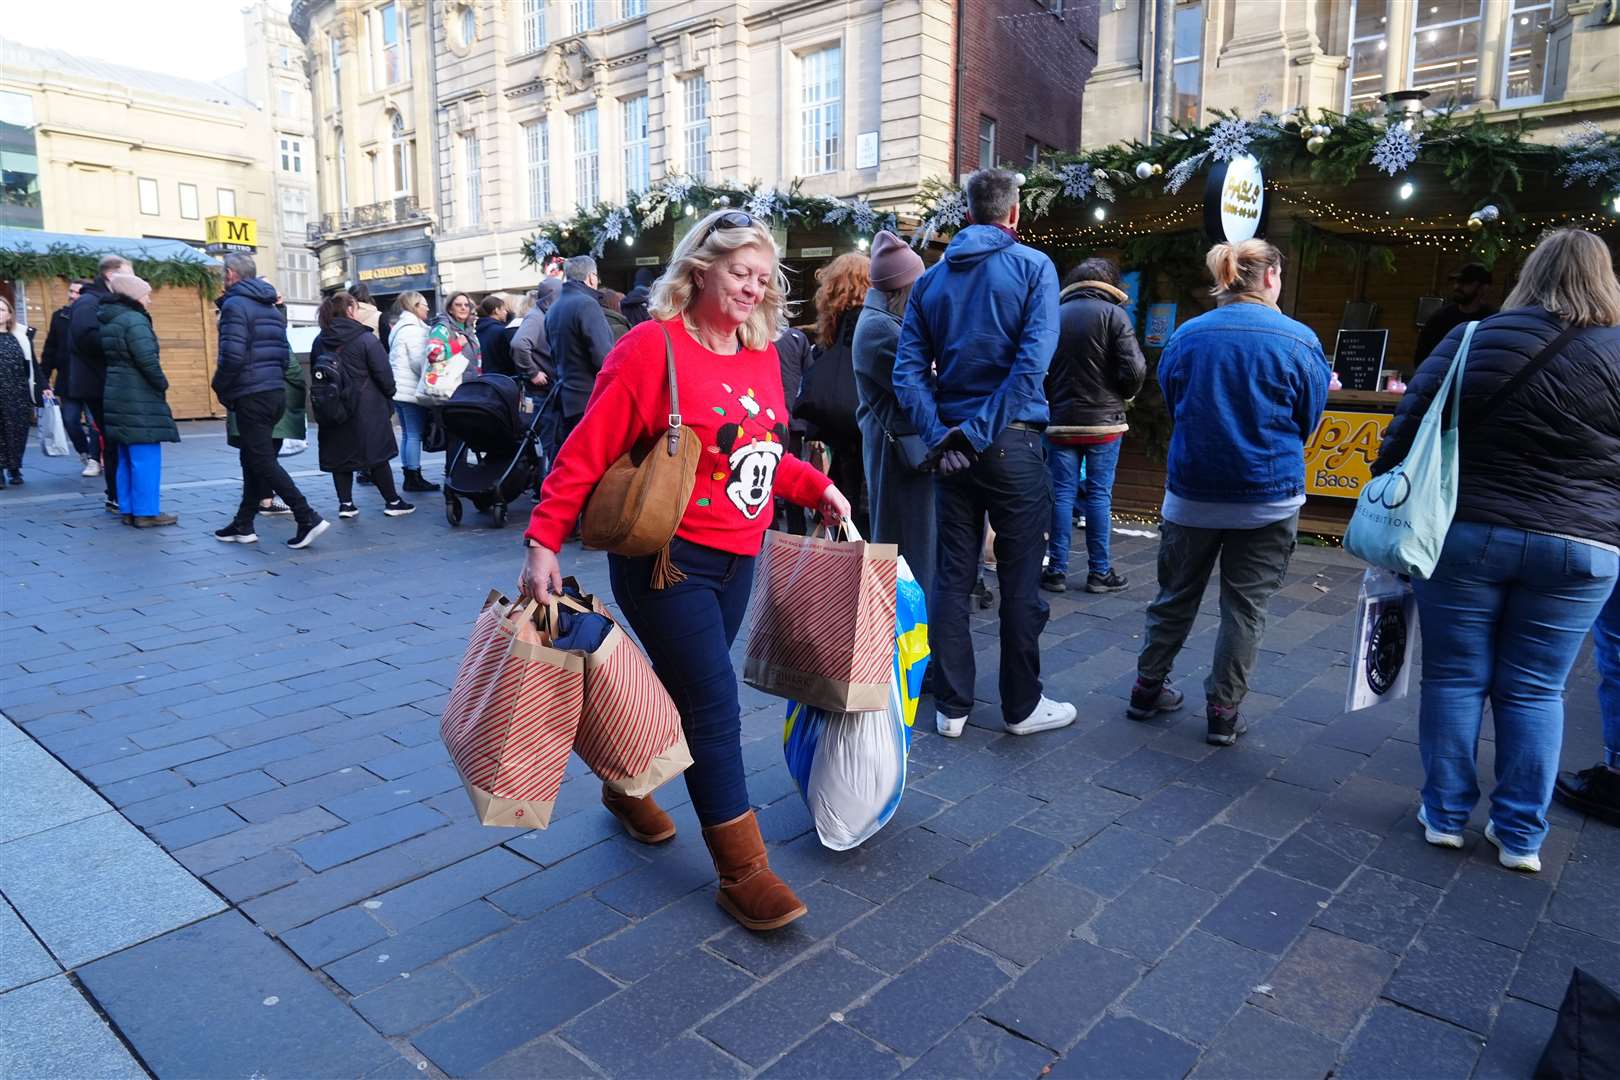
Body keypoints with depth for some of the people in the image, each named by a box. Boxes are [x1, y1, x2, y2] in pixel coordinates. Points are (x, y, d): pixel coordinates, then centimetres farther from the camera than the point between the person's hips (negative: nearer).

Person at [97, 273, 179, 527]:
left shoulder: (109, 321, 16)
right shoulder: (135, 320, -13)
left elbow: (113, 358, 16)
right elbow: (147, 360, -21)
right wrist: (162, 384, -6)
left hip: (117, 394, 10)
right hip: (138, 397, -10)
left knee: (127, 457, 14)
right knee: (146, 456, -6)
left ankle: (129, 510, 18)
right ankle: (146, 512, -5)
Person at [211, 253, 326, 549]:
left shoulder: (235, 305, -10)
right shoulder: (271, 306, 17)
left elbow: (232, 356, -19)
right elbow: (284, 353, 18)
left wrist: (220, 388, -5)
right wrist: (275, 380, 19)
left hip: (250, 396, -9)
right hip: (276, 392, 9)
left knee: (262, 461, -6)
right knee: (253, 460, 14)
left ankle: (308, 518, -12)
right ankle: (243, 525, 19)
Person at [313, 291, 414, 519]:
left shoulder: (320, 342, 5)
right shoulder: (366, 339, -12)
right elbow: (383, 373, -11)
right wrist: (389, 396, 6)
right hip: (366, 408, -4)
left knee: (339, 455, 11)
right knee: (377, 454, 3)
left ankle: (345, 503, 10)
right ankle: (392, 502, 10)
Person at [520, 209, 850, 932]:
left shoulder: (760, 355, 8)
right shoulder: (651, 346, -13)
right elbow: (587, 452, -14)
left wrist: (817, 488, 7)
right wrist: (544, 541, -18)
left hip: (736, 559, 8)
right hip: (666, 558, -7)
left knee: (683, 689, 20)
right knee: (714, 706, -5)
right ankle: (742, 872, 9)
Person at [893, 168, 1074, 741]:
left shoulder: (931, 279, 9)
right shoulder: (1033, 267, -2)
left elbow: (908, 369, -1)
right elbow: (1033, 360, -16)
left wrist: (940, 437, -5)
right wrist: (983, 431, -15)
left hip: (952, 446, 4)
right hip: (1012, 442, -4)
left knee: (951, 575, 9)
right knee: (1020, 579, 5)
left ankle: (951, 706, 16)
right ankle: (1022, 706, 16)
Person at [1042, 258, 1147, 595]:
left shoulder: (1054, 315, 4)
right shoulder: (1113, 314, -6)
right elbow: (1134, 370, -12)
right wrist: (1124, 395, 7)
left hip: (1061, 420, 3)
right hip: (1103, 420, -2)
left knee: (1062, 493, 5)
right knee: (1099, 494, 3)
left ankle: (1057, 569, 8)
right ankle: (1099, 572, 9)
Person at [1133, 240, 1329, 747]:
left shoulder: (1186, 336, -3)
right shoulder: (1298, 340, -8)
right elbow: (1309, 420, 3)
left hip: (1192, 492, 2)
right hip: (1269, 497, -2)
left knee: (1176, 596, 16)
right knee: (1245, 607, 8)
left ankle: (1148, 688, 26)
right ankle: (1224, 711, 15)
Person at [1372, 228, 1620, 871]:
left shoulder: (1474, 339, -3)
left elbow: (1408, 427, -4)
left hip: (1464, 534, -1)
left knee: (1455, 677, 9)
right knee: (1535, 690, 10)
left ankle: (1445, 815, 19)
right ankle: (1520, 835, 18)